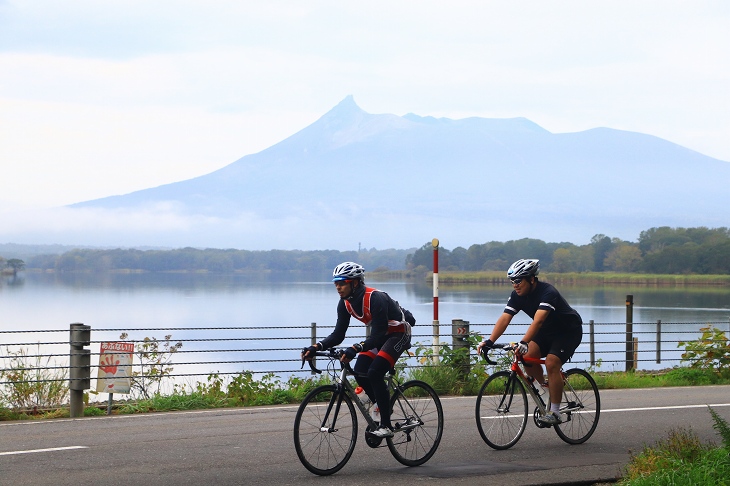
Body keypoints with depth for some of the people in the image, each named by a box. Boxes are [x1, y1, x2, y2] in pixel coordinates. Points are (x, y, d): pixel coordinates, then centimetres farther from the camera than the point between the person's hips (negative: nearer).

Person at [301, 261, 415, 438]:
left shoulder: (375, 298, -32)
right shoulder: (345, 303, -9)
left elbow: (377, 336, -36)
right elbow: (338, 335, -8)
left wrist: (355, 349, -50)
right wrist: (316, 347, -23)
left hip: (399, 333, -8)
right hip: (380, 334, 8)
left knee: (374, 373, -22)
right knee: (360, 371, -11)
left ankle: (386, 426, -17)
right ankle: (382, 406, 11)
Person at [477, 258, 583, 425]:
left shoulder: (548, 293, -32)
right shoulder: (517, 296, -11)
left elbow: (538, 321, -45)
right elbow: (504, 319, -20)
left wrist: (523, 343, -57)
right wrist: (489, 341, -34)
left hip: (569, 331, -7)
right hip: (548, 330, 7)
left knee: (551, 363, -24)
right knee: (528, 357, -16)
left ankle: (555, 413, -17)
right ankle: (546, 387, 8)